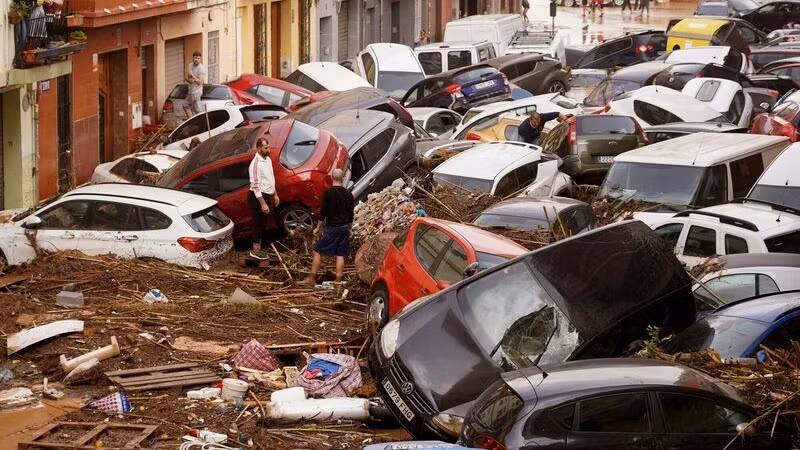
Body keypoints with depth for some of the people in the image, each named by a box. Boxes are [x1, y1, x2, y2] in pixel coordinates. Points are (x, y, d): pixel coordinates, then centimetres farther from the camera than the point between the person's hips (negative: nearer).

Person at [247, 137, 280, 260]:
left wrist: (275, 194, 19)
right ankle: (256, 250, 9)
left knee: (263, 223, 16)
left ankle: (259, 246, 27)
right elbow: (255, 185, -24)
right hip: (258, 197, -9)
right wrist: (263, 204, -25)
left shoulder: (268, 159, 6)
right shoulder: (256, 164, -23)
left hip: (267, 195, 9)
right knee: (258, 223, 0)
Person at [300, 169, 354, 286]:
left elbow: (323, 212, -11)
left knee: (318, 251, 4)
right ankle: (338, 281, 7)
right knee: (340, 255, 8)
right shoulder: (348, 194, 2)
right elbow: (351, 214, 9)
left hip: (331, 227, -4)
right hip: (344, 228, 4)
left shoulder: (328, 193, -12)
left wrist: (318, 227, -1)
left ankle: (311, 278, 2)